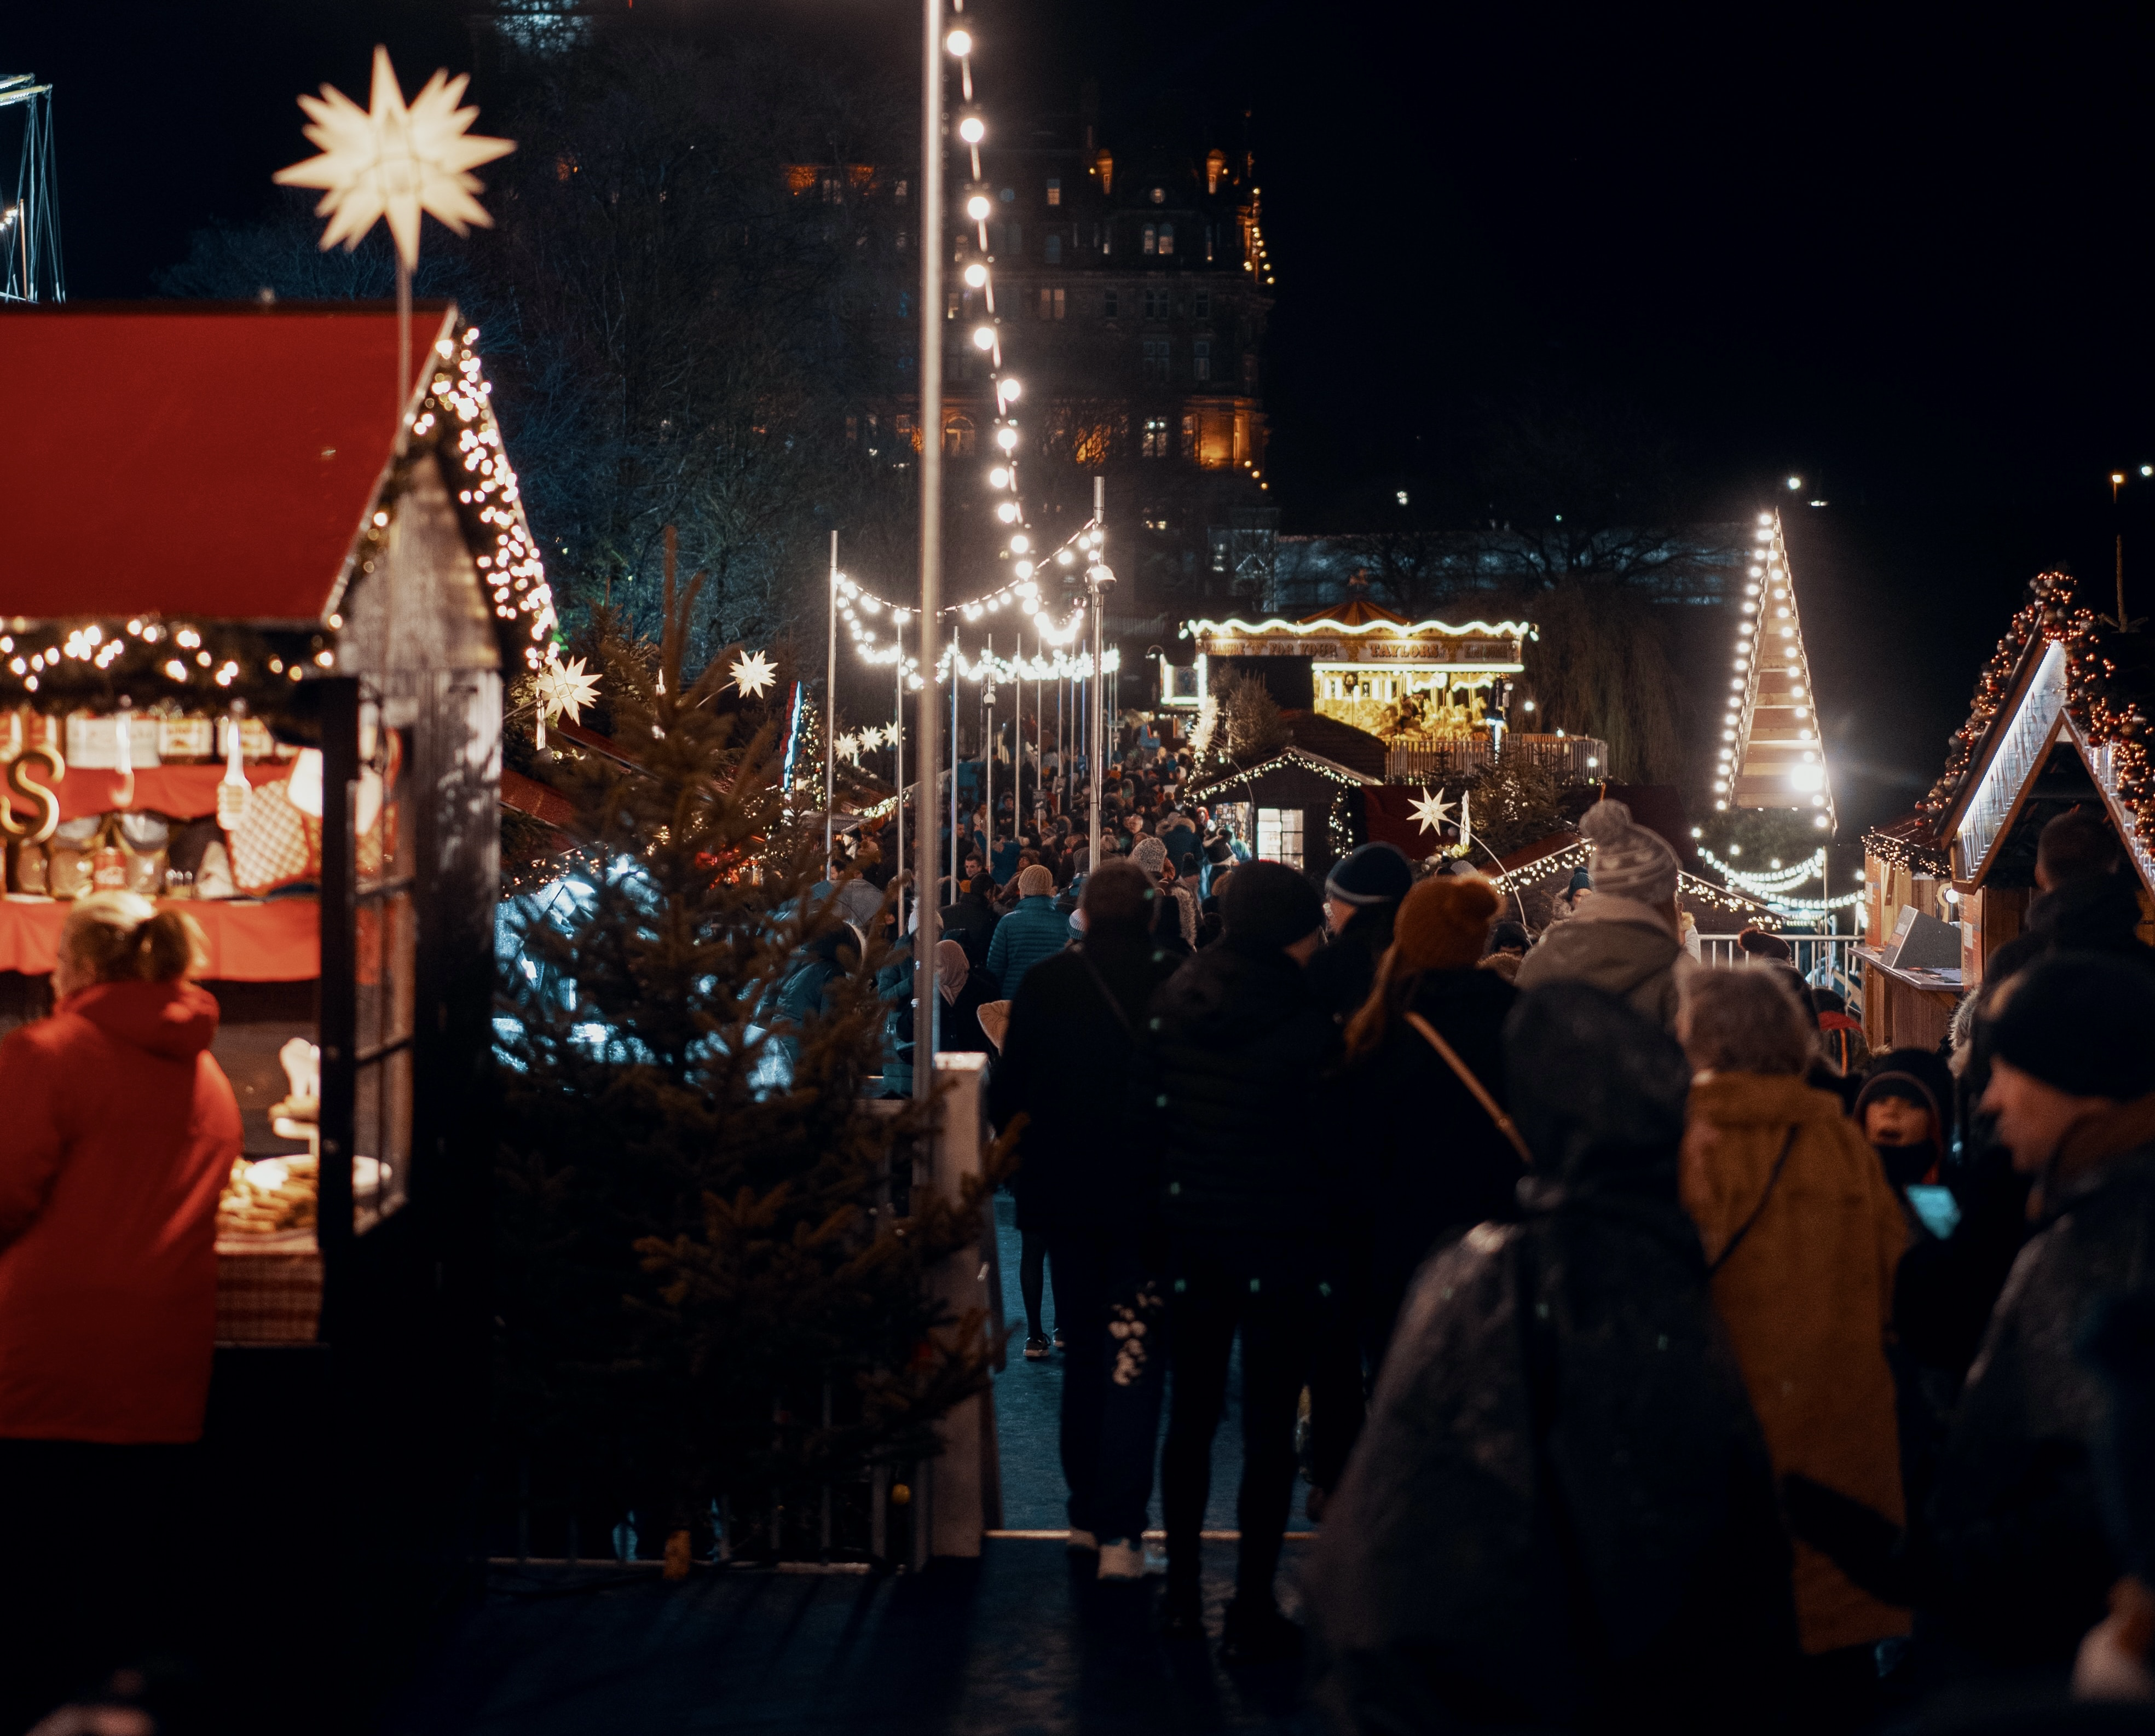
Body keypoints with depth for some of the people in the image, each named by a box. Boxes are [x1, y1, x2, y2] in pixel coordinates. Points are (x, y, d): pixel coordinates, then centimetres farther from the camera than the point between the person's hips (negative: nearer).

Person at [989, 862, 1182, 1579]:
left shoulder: (1043, 985, -6)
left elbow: (1007, 1094, -2)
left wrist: (1029, 1147, 16)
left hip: (1064, 1195, 3)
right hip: (1148, 1197, -3)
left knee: (1083, 1356, 17)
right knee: (1134, 1360, -1)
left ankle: (1086, 1515, 25)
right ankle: (1120, 1532, -9)